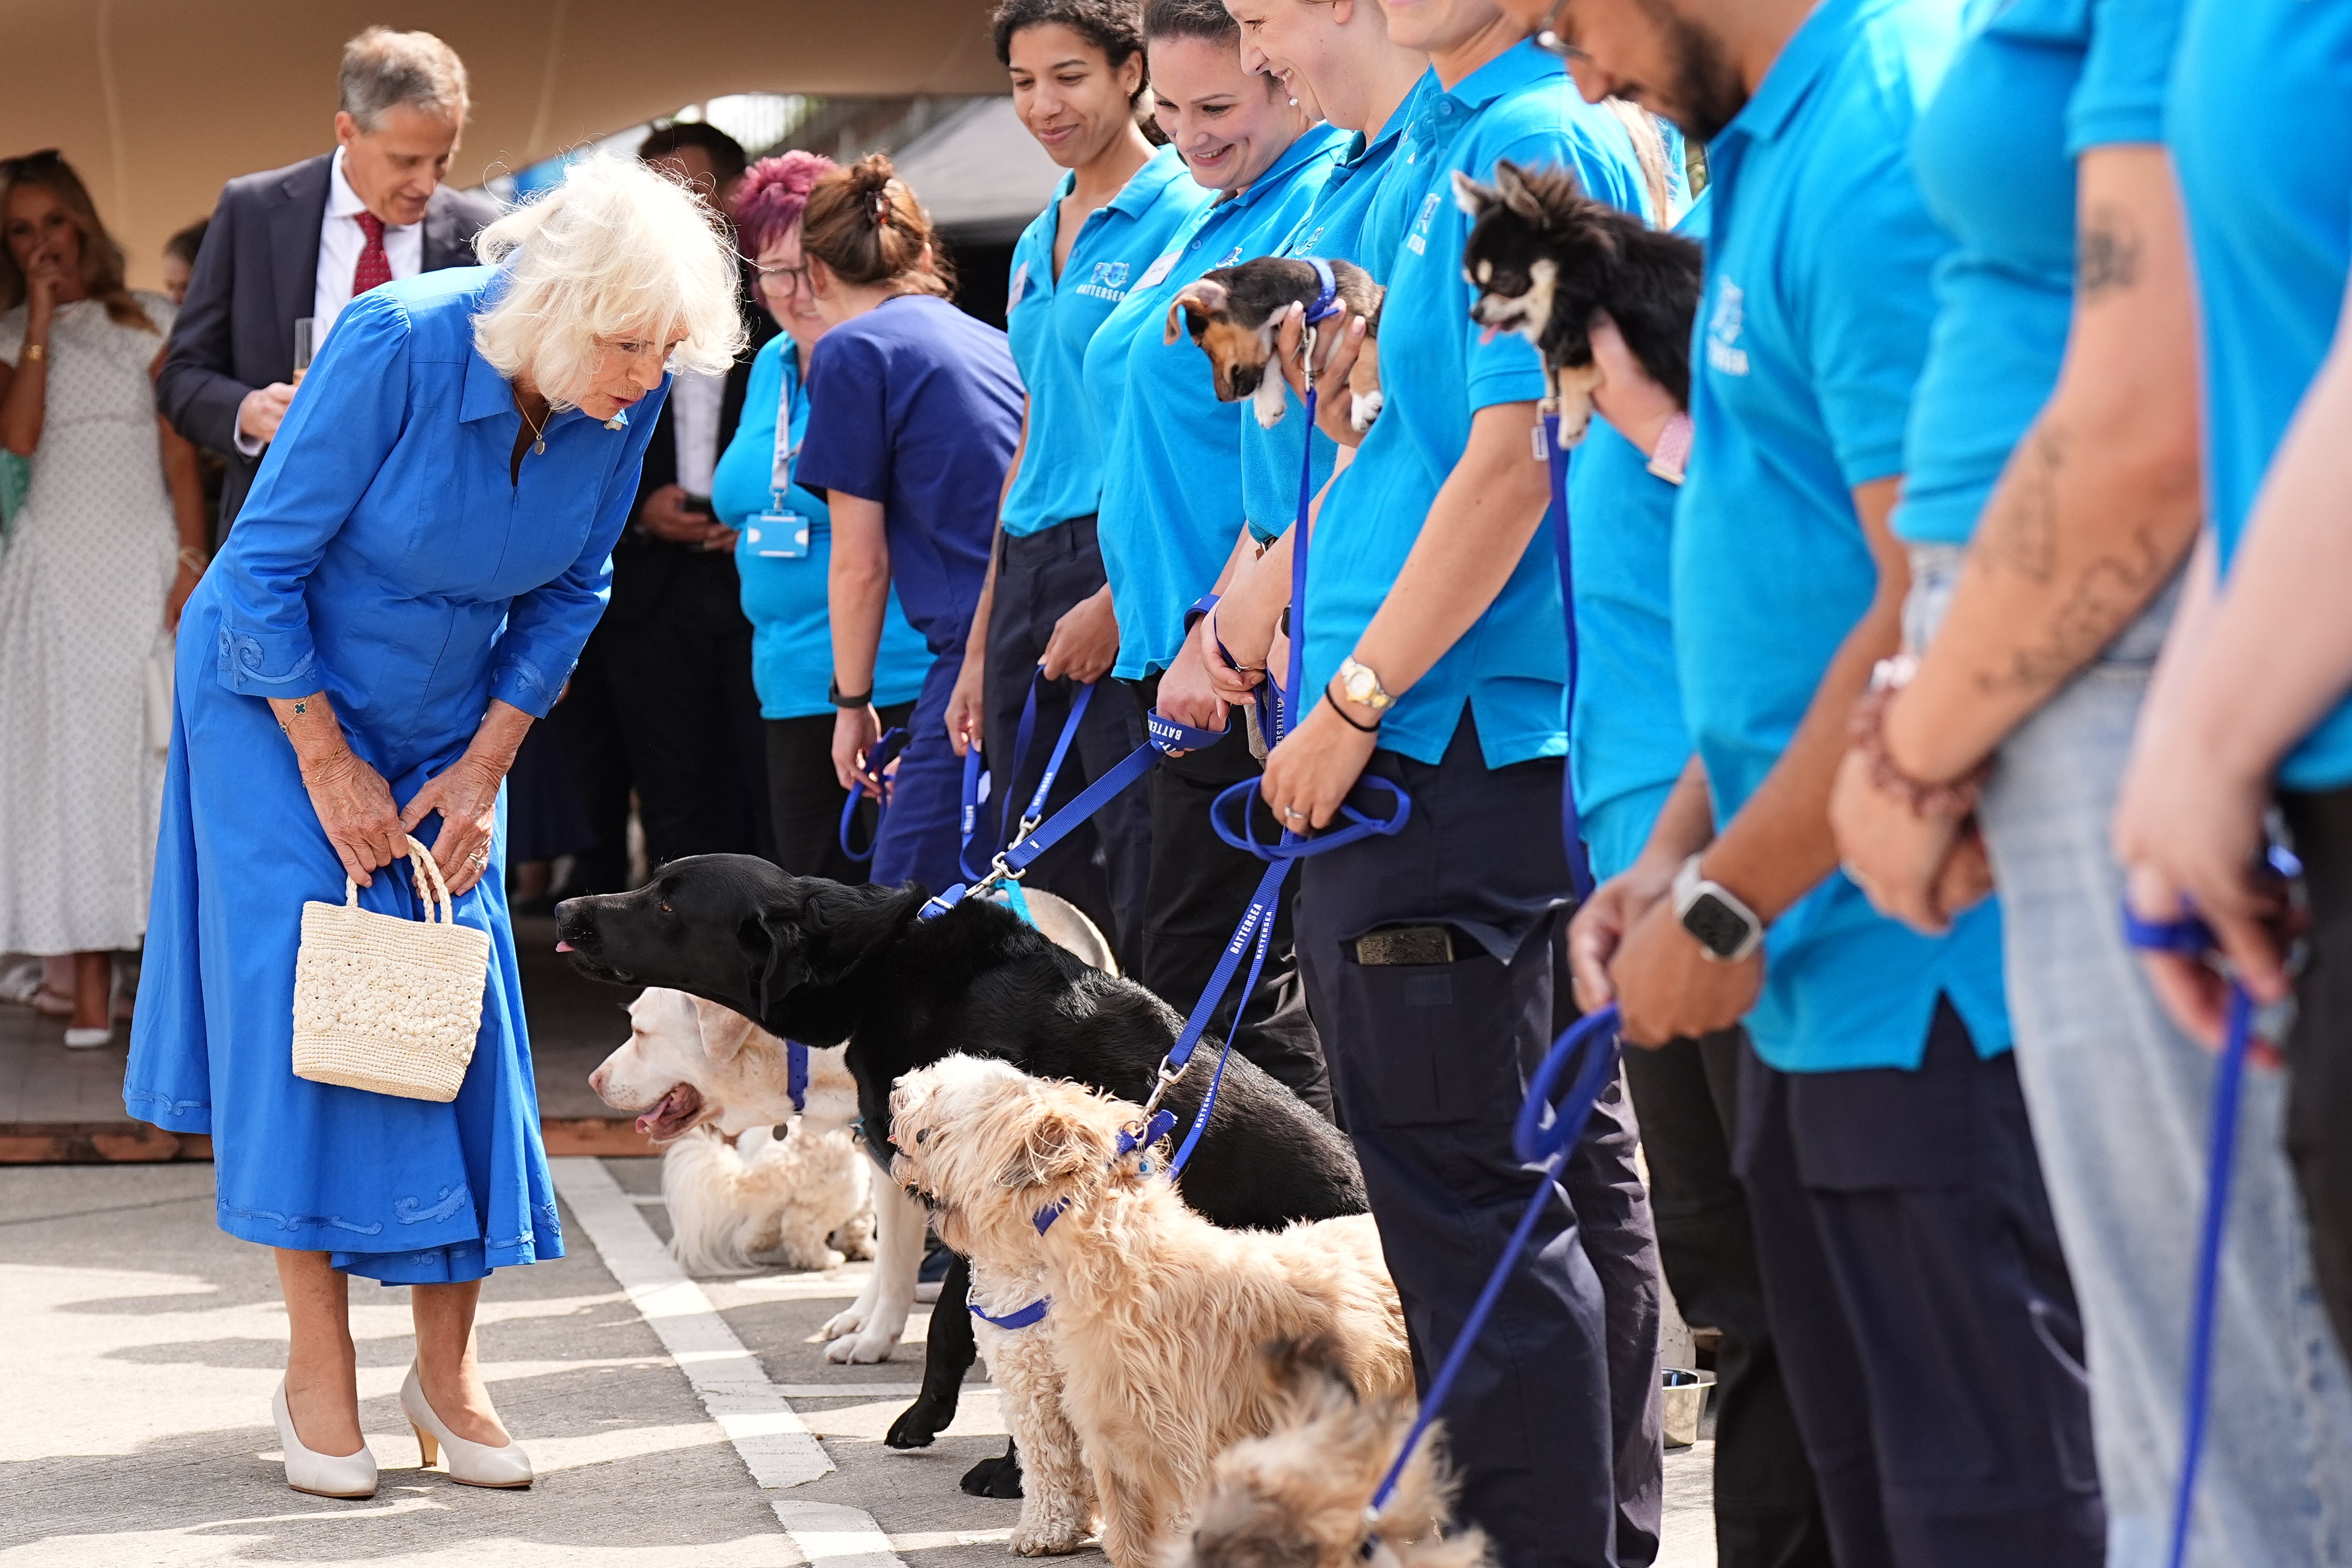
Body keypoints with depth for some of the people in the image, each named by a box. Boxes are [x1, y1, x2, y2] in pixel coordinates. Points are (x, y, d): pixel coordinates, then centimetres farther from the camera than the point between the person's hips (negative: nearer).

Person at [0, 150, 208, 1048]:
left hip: (141, 557, -1)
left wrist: (193, 561, -8)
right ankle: (90, 990, -6)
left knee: (155, 755, -5)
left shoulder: (149, 323, 8)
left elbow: (180, 452, 2)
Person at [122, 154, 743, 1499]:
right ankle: (319, 1367, -5)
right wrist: (329, 766, -16)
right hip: (278, 689, -4)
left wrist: (485, 766, -4)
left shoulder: (627, 401, -15)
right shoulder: (399, 347, -29)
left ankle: (449, 1365, 5)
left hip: (451, 721, 4)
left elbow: (569, 594, 2)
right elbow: (266, 564, -21)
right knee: (302, 992, -11)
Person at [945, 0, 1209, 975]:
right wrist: (981, 647, 21)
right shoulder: (1037, 246, 19)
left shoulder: (1180, 217, -6)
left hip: (1130, 566, -8)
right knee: (1039, 887, 8)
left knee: (1146, 894, -10)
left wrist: (1119, 601, -19)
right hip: (1029, 568, 8)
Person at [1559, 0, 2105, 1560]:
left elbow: (1943, 600, -23)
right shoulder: (1777, 144, 14)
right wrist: (1678, 849, 12)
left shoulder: (1878, 156, -18)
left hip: (1931, 976, -10)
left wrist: (1723, 904, -14)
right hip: (1821, 971, 10)